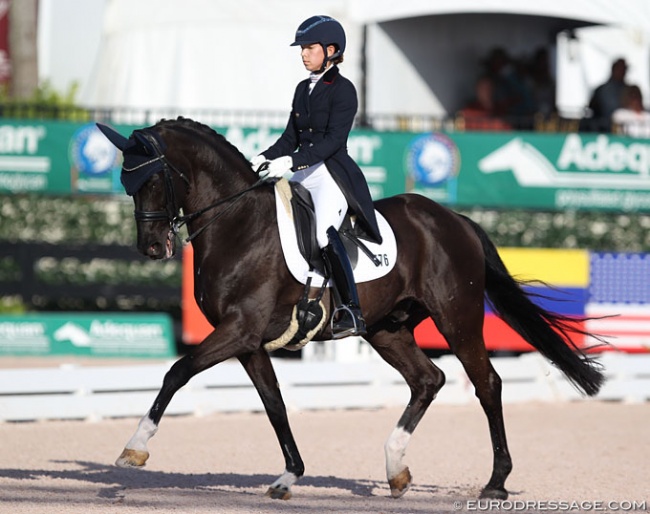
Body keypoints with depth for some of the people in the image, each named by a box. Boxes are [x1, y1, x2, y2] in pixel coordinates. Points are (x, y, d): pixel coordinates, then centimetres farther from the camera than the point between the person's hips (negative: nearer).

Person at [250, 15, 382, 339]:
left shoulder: (342, 90, -7)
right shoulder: (303, 89, 15)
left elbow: (333, 140, -17)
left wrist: (292, 161, -26)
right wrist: (265, 159, 0)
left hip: (332, 172, -9)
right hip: (302, 173, 9)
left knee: (324, 232, -29)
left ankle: (351, 312, -27)